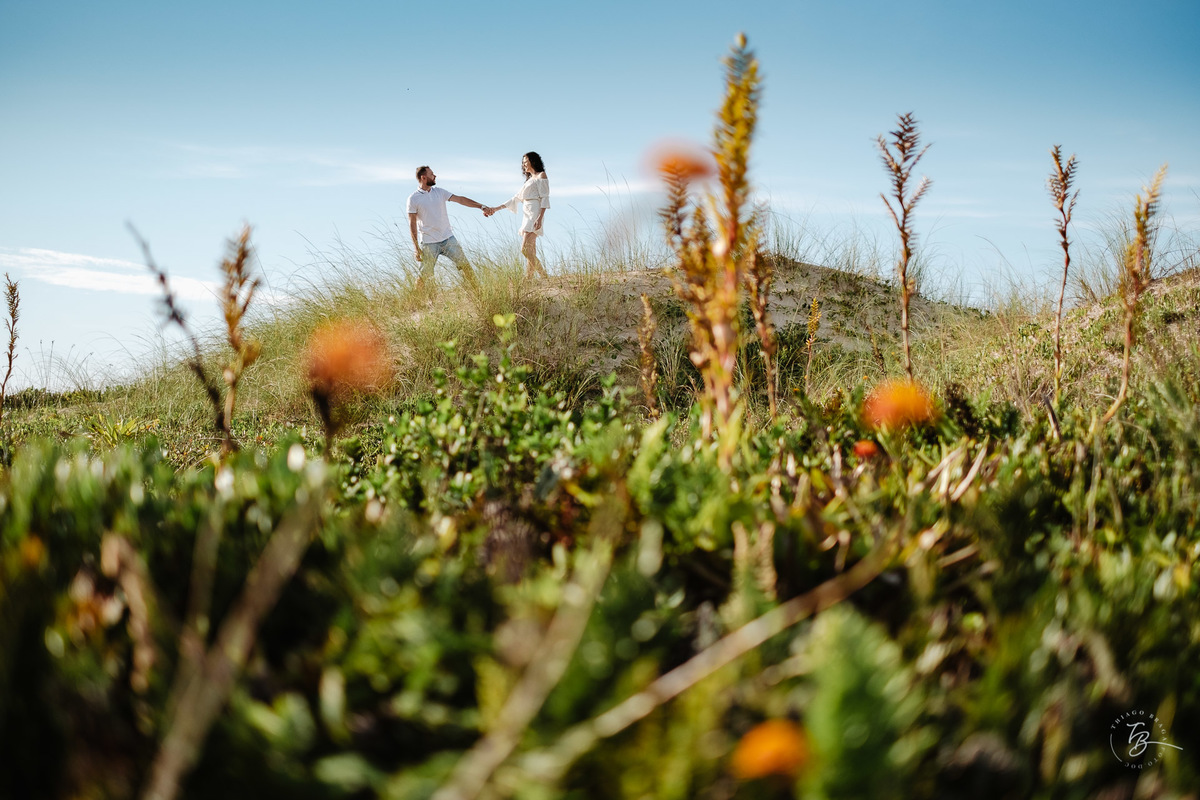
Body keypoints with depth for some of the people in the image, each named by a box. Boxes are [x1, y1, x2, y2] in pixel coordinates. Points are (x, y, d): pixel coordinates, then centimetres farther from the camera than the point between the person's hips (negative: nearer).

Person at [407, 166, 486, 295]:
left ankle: (478, 292, 10)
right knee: (424, 275, -2)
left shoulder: (439, 192, 8)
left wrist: (481, 206, 1)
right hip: (428, 243, -4)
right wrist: (416, 248, -11)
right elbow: (412, 224, -6)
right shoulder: (413, 199, -5)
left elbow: (460, 199, 8)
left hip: (448, 239, 4)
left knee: (465, 265, 1)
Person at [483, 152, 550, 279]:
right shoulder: (529, 180, 27)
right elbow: (516, 198, 27)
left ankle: (544, 276, -19)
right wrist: (496, 208, 21)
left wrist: (540, 218, -20)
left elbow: (545, 198, -9)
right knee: (531, 252, 2)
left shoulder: (541, 176, 2)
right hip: (526, 216, 9)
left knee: (525, 249, -20)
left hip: (534, 215, -9)